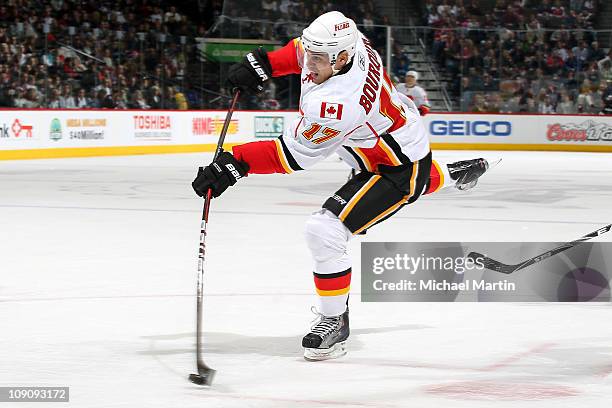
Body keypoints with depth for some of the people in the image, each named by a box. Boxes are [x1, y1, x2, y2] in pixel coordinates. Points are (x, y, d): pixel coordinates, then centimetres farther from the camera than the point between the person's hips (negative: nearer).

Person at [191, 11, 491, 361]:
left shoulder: (336, 103, -42)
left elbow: (291, 154, -35)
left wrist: (235, 163, -38)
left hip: (400, 168, -9)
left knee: (326, 231, -17)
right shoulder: (348, 41, -20)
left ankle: (335, 322, 0)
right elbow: (302, 53, 5)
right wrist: (263, 65, -6)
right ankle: (454, 174, 75)